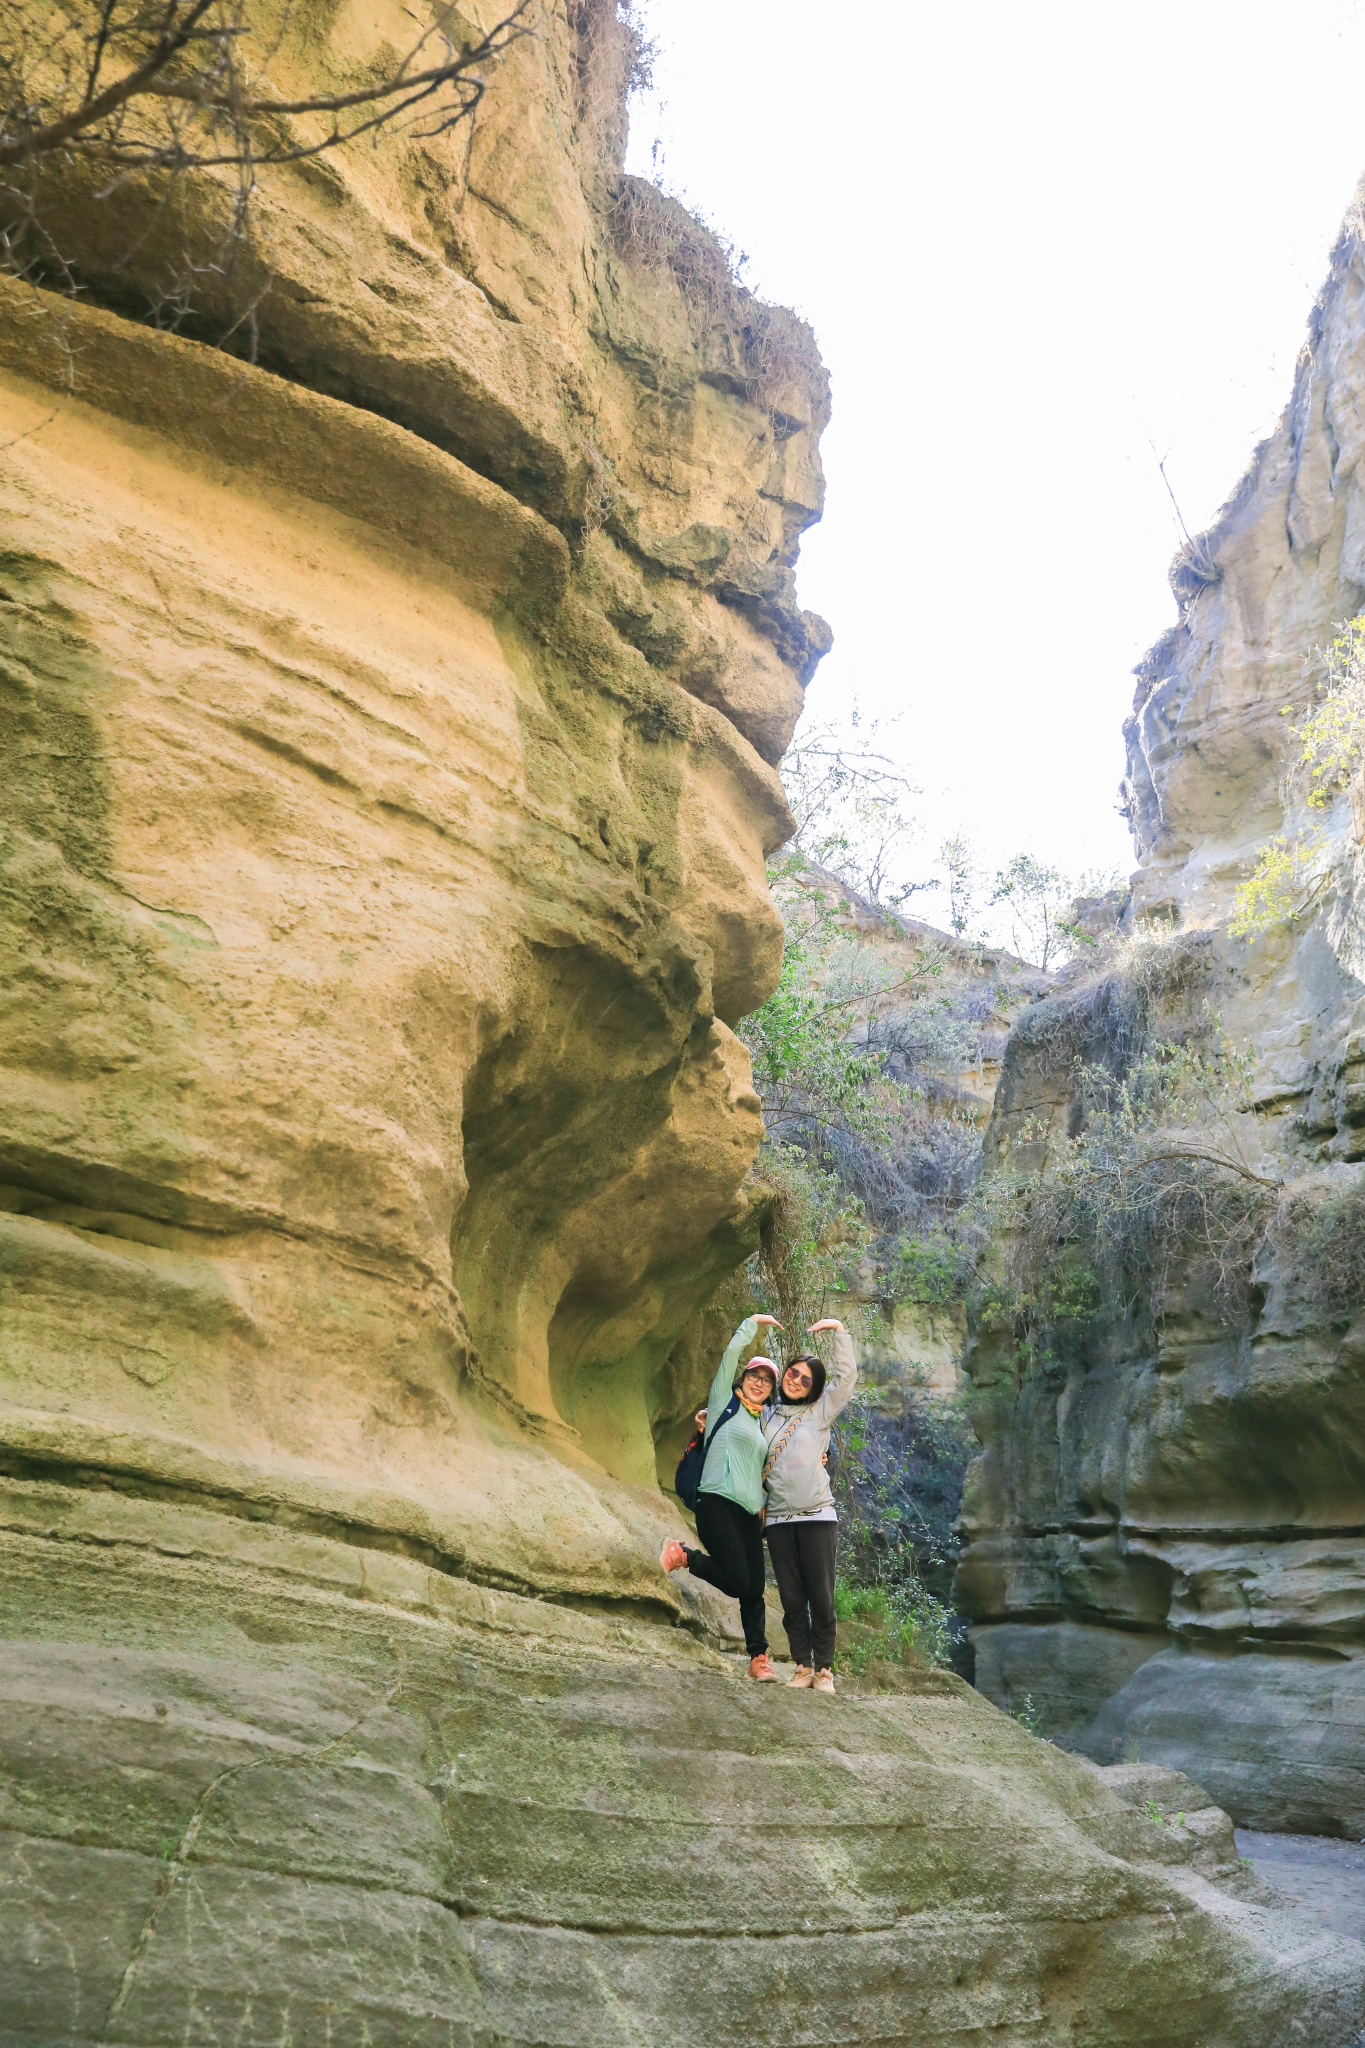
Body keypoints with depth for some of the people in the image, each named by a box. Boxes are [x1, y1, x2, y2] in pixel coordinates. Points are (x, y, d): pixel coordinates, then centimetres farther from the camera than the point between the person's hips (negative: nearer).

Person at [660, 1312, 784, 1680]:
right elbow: (731, 1352, -6)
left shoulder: (761, 1422, 21)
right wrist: (754, 1322, -2)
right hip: (718, 1504, -7)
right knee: (737, 1582, -15)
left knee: (754, 1588, 3)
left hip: (750, 1513, 7)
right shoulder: (725, 1402, 3)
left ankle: (759, 1658, 14)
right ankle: (683, 1554, 5)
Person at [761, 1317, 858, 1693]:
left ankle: (824, 1669, 8)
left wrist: (839, 1330, -4)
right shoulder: (766, 1414, 12)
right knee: (792, 1599, 4)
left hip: (817, 1516, -2)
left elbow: (846, 1376, -1)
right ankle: (802, 1666, 12)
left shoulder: (820, 1411, 6)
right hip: (778, 1518, 2)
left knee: (821, 1598, -2)